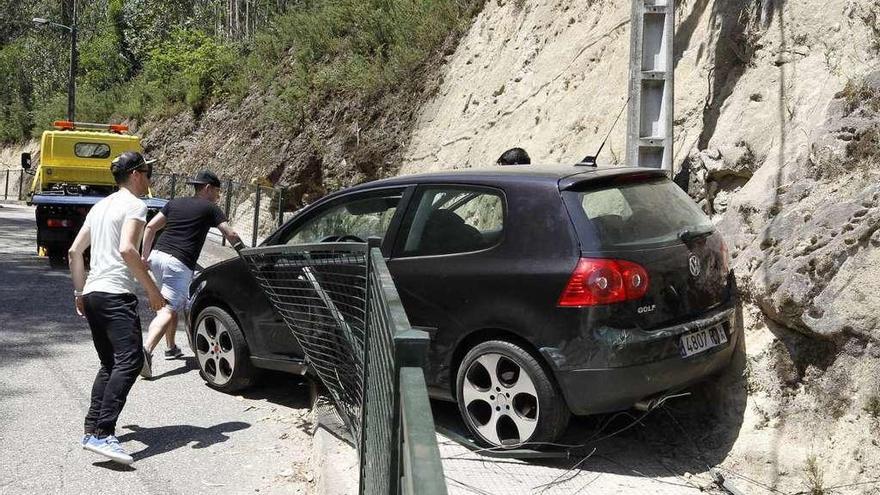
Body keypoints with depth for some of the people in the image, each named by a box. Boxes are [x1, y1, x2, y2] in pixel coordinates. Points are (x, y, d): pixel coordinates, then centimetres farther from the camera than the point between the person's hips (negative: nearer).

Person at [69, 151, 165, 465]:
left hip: (92, 294, 10)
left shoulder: (101, 206, 22)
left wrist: (79, 292, 27)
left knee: (109, 364, 16)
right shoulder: (134, 204, -4)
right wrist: (152, 289, -15)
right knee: (130, 360, -17)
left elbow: (74, 251, 22)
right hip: (116, 294, -10)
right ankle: (102, 434, -27)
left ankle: (93, 429, 10)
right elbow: (126, 249, -20)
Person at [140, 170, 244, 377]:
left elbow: (150, 227, 16)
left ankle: (171, 348, 31)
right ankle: (146, 350, -31)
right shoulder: (210, 208, 5)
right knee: (168, 310, -13)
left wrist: (145, 256, 18)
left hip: (158, 256, 7)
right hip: (179, 264, -7)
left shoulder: (175, 203, 20)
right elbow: (231, 235, 2)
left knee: (175, 304, 24)